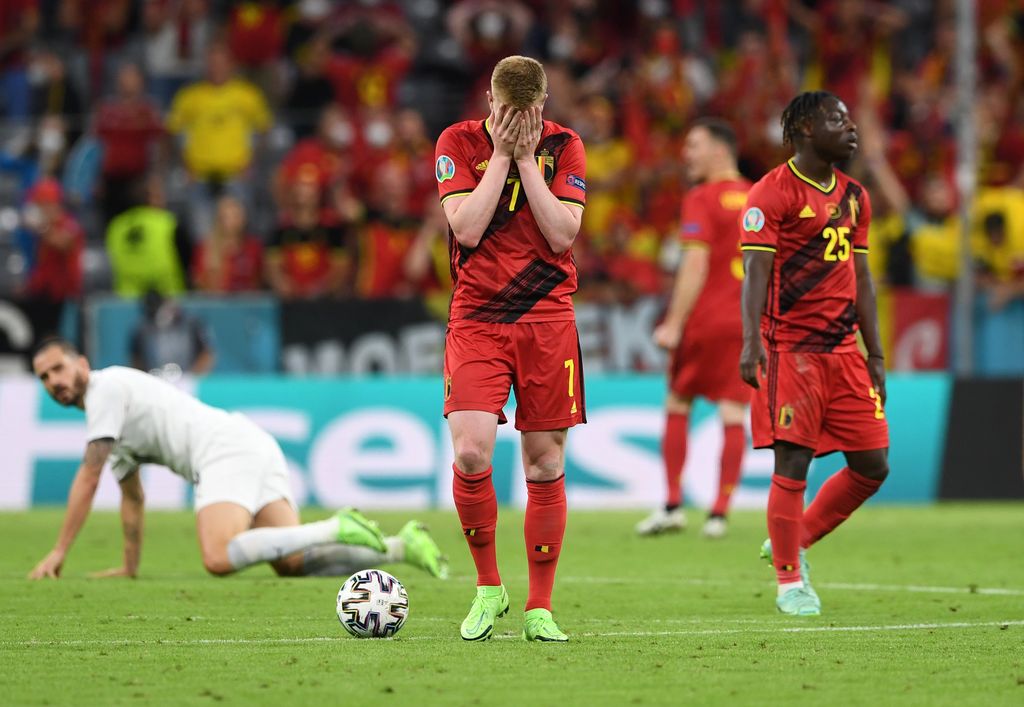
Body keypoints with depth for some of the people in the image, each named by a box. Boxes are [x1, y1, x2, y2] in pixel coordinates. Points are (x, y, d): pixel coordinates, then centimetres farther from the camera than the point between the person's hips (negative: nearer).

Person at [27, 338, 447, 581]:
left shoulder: (107, 387, -1)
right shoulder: (112, 428, 29)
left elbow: (88, 480, -5)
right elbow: (133, 497, 39)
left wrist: (58, 553, -3)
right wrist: (129, 567, 35)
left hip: (227, 448, -9)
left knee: (219, 560, -29)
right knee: (291, 565, -5)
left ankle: (337, 530, -29)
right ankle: (401, 546, -13)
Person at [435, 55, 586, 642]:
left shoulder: (564, 146, 2)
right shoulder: (459, 142, 0)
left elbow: (562, 233, -8)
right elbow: (467, 228, -12)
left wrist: (527, 159, -9)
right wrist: (501, 155, -11)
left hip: (547, 318, 1)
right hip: (476, 318, -1)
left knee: (545, 463, 1)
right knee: (470, 452, -17)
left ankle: (540, 607, 10)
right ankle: (488, 587, 3)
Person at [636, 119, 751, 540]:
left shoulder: (702, 200, -7)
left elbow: (695, 266, -15)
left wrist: (674, 324, -14)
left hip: (704, 320, -5)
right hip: (746, 323, 5)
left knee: (677, 407, 10)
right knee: (732, 417, 1)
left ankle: (673, 505, 7)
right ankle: (719, 513, -4)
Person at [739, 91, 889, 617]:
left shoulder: (854, 197, 15)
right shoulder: (772, 193, -7)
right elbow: (756, 270, -13)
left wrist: (875, 355, 17)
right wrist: (751, 341, -25)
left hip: (844, 349, 7)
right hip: (790, 350, -7)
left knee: (872, 465, 4)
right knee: (792, 462, -8)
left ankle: (794, 541, 23)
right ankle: (789, 580, 5)